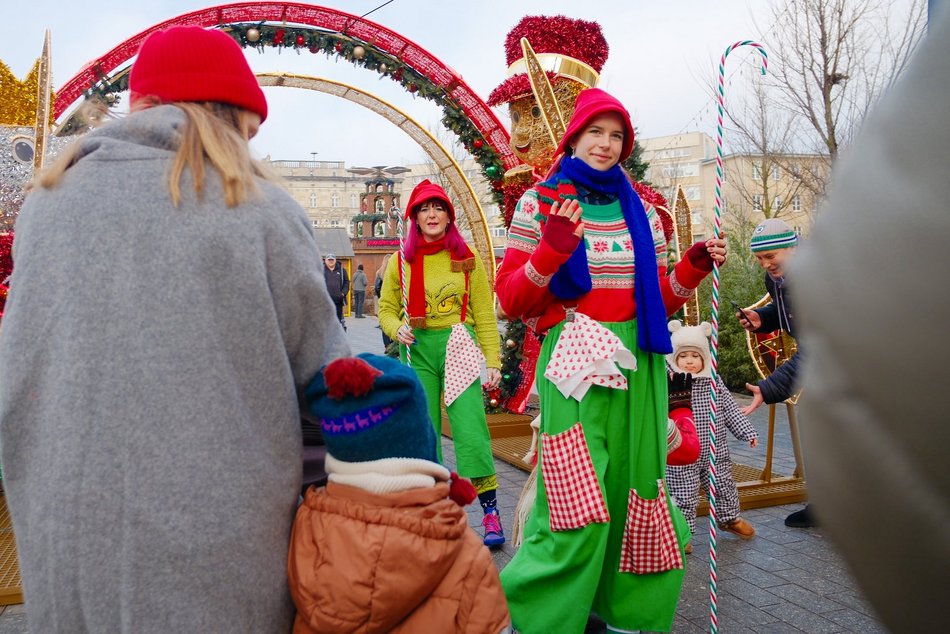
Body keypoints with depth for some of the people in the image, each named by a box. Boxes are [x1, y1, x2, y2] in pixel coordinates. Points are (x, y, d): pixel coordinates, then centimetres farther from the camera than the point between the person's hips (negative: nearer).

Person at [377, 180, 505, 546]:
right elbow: (386, 309, 16)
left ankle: (491, 512, -4)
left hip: (459, 349, -2)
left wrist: (493, 361, -2)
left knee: (470, 427, -11)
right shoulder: (401, 261, 8)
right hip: (418, 351, 2)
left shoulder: (466, 259, 5)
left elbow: (484, 314, 4)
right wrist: (397, 329, -7)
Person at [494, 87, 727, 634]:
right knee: (576, 505, -8)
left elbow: (657, 300, 17)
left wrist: (694, 267, 1)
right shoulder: (542, 201, 4)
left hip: (637, 367, 4)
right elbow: (511, 301, -2)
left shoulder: (640, 209, 15)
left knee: (632, 494, 7)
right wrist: (552, 251, -17)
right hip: (576, 364, -4)